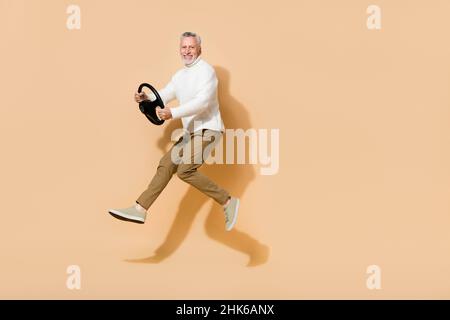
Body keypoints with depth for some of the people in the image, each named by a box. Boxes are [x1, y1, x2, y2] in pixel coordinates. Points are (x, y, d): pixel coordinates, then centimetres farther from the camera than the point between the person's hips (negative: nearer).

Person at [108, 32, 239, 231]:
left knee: (185, 170, -22)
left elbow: (202, 102, -24)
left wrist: (173, 114, -33)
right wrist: (146, 98, -10)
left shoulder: (205, 70, -11)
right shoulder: (180, 75, 16)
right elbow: (164, 95, 13)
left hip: (207, 130, -9)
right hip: (191, 132, 9)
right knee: (166, 165, 4)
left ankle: (227, 202, -13)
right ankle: (139, 210, 6)